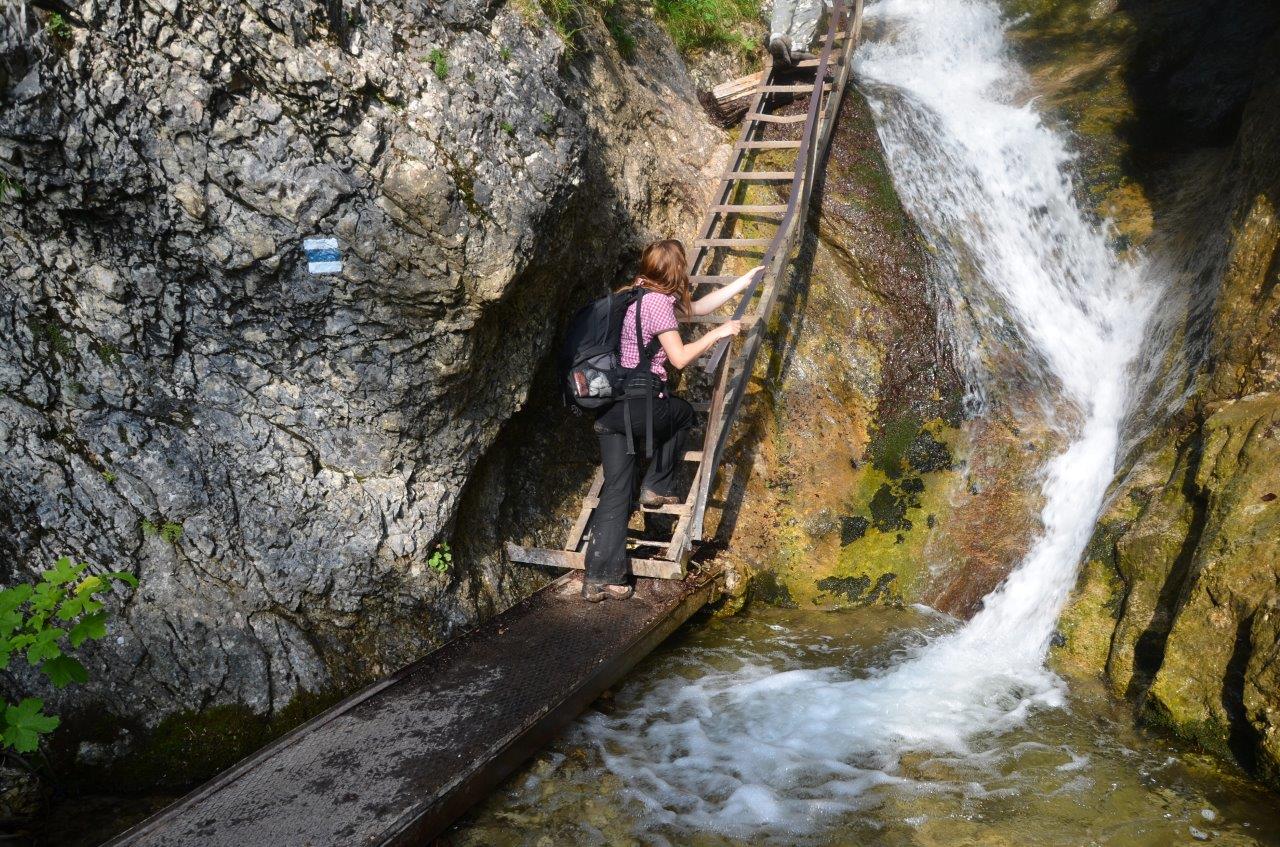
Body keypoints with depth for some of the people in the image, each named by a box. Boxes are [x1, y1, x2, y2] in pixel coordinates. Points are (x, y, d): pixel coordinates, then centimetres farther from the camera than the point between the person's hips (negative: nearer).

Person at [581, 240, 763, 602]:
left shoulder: (648, 295, 18)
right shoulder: (658, 303, -11)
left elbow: (700, 306, 27)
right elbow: (680, 357, -13)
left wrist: (745, 280, 32)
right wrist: (718, 333, 0)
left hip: (608, 406, 8)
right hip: (638, 407, -8)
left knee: (615, 493, 7)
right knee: (683, 413, 26)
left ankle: (599, 578, 5)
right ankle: (656, 486, 23)